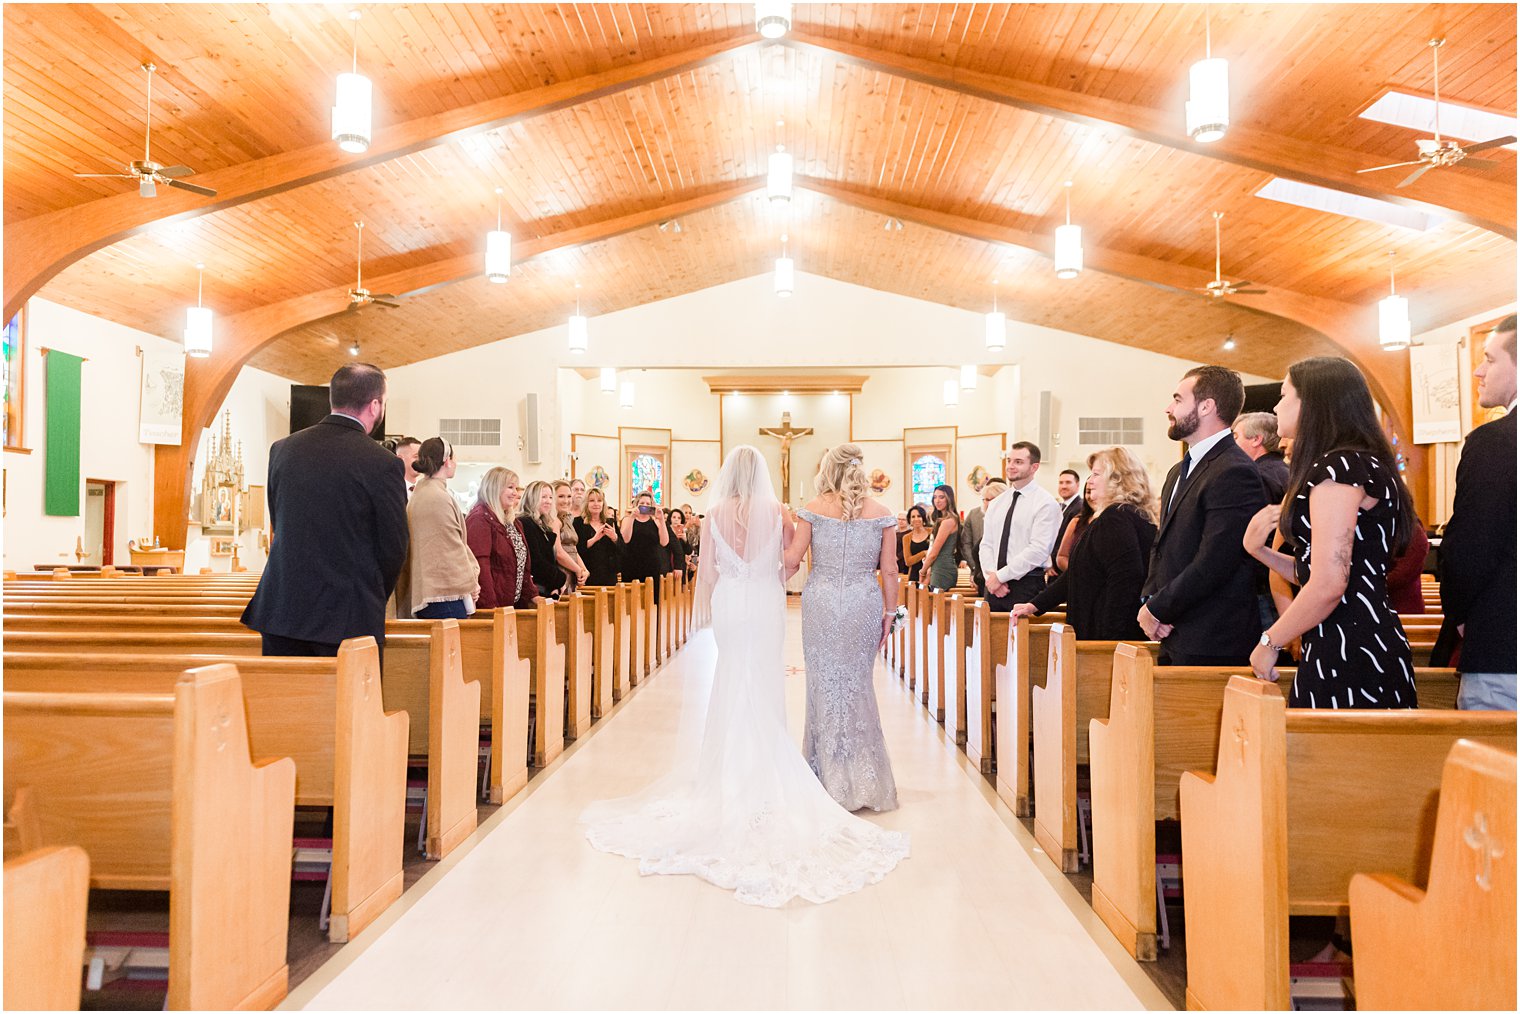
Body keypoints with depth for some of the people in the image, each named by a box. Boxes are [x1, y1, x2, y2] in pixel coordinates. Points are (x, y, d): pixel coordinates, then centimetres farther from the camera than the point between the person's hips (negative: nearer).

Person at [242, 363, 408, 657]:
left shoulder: (281, 449, 5)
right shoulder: (383, 464, -11)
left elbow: (277, 525, 12)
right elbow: (394, 548, -5)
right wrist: (372, 603, 12)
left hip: (280, 610, 5)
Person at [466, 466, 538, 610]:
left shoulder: (513, 521, 17)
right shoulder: (480, 519, -12)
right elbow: (479, 565, -22)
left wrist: (532, 595, 12)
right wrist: (490, 606, -27)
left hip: (515, 603, 9)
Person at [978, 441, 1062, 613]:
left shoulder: (1046, 503, -6)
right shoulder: (997, 504, 14)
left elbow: (1038, 550, -14)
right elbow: (986, 544, 11)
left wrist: (1000, 576, -14)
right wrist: (991, 575, -7)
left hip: (1026, 586, -5)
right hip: (994, 585, 6)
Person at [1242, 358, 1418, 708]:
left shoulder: (1337, 468, -13)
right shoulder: (1364, 463, 19)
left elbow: (1328, 586, -21)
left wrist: (1270, 641, -9)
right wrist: (1259, 550, 3)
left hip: (1349, 654, -10)